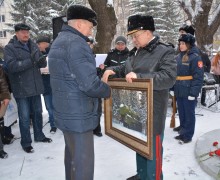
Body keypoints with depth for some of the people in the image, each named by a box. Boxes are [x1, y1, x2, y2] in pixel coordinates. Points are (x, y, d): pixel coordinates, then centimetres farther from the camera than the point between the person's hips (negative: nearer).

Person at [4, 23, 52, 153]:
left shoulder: (33, 45, 9)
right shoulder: (9, 48, -6)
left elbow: (42, 63, 10)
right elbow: (12, 66, -19)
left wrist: (42, 62, -15)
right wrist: (30, 61, -31)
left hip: (36, 86, 5)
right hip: (21, 89, -5)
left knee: (38, 113, 17)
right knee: (24, 117, 4)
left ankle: (39, 135, 35)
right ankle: (26, 142, 20)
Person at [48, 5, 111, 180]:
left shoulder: (59, 41, 13)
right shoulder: (76, 43, -20)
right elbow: (89, 84, -27)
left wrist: (100, 72, 9)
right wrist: (108, 90, -8)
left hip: (67, 111, 10)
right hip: (78, 115, -10)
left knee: (72, 155, 23)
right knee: (83, 161, 3)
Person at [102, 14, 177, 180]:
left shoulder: (165, 52, -11)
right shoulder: (137, 52, 12)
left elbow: (169, 78, -23)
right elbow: (126, 68, 23)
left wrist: (139, 76, -31)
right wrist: (113, 70, 1)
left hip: (152, 111, -8)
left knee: (152, 147, 5)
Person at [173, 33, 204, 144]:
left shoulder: (195, 57, -11)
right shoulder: (179, 57, 11)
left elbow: (198, 77, -15)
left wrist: (194, 92, -19)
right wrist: (174, 88, 13)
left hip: (189, 92, -7)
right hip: (179, 92, 7)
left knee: (189, 114, 6)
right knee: (181, 114, 17)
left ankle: (188, 136, 18)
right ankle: (182, 132, 31)